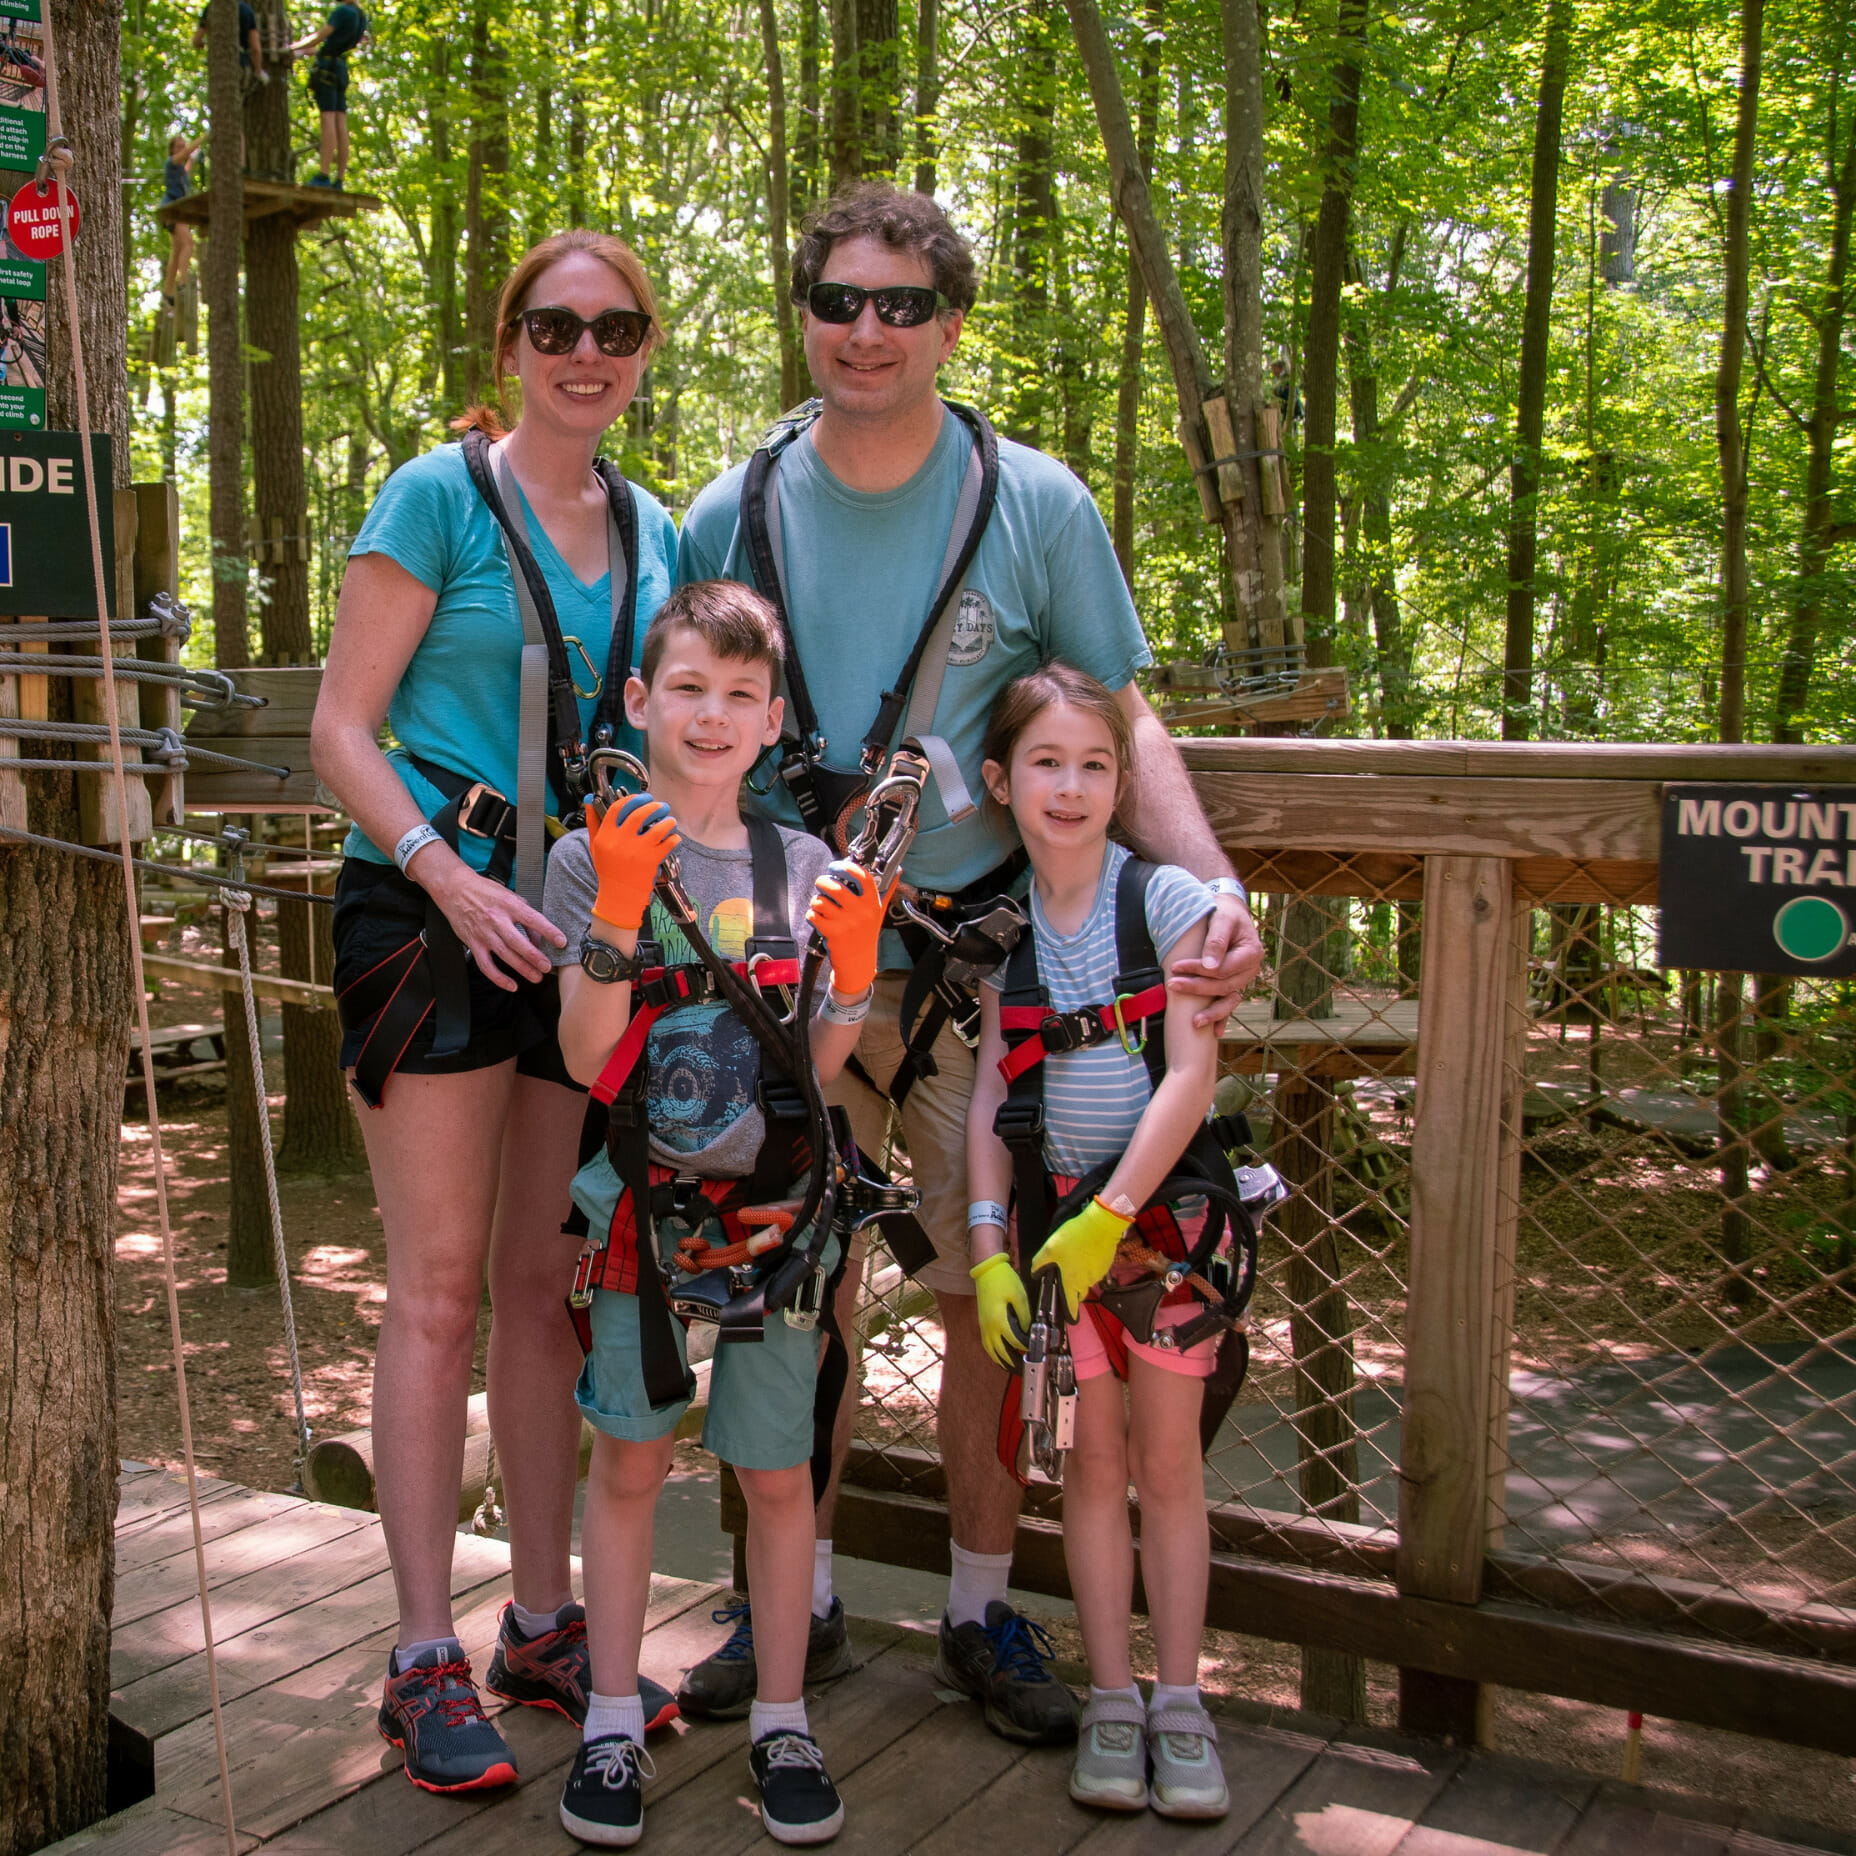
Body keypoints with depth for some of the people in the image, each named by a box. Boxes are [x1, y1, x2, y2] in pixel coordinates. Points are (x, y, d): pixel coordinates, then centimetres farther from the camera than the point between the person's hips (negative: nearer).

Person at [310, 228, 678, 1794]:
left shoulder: (651, 531, 14)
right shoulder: (440, 495, -3)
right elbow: (343, 726, -7)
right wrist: (450, 876, -19)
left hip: (587, 911, 6)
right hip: (435, 897, -5)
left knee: (547, 1281, 11)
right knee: (441, 1287, -4)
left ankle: (545, 1620, 21)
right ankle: (428, 1658, 5)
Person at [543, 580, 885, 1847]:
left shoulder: (803, 869, 5)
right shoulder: (597, 857, -2)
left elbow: (813, 1070, 5)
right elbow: (585, 1056, -11)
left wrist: (854, 973, -13)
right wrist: (619, 913, -23)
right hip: (641, 1201, -2)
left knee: (780, 1470, 7)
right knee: (630, 1459, 6)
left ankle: (782, 1721, 23)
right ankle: (614, 1723, 21)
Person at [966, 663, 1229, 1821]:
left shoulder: (1169, 900, -8)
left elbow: (1191, 1076, -13)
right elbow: (991, 1094, 2)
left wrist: (1108, 1217, -17)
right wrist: (989, 1245, -6)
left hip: (1164, 1206, -2)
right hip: (1057, 1211, 2)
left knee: (1167, 1462, 5)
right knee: (1094, 1459, 8)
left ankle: (1181, 1701, 16)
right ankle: (1113, 1696, 18)